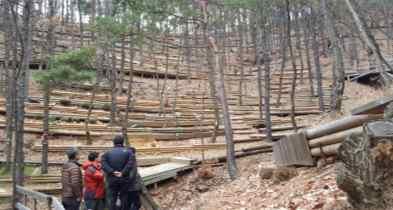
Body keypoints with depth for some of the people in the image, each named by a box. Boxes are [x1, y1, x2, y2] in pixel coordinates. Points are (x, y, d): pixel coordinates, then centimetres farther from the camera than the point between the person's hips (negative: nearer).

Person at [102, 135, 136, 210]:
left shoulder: (107, 153, 5)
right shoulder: (128, 152, -1)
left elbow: (103, 164, -12)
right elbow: (131, 163, -18)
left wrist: (112, 172, -15)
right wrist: (123, 173, -17)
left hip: (112, 179, 1)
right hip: (124, 179, -1)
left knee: (112, 199, 9)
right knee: (124, 198, 8)